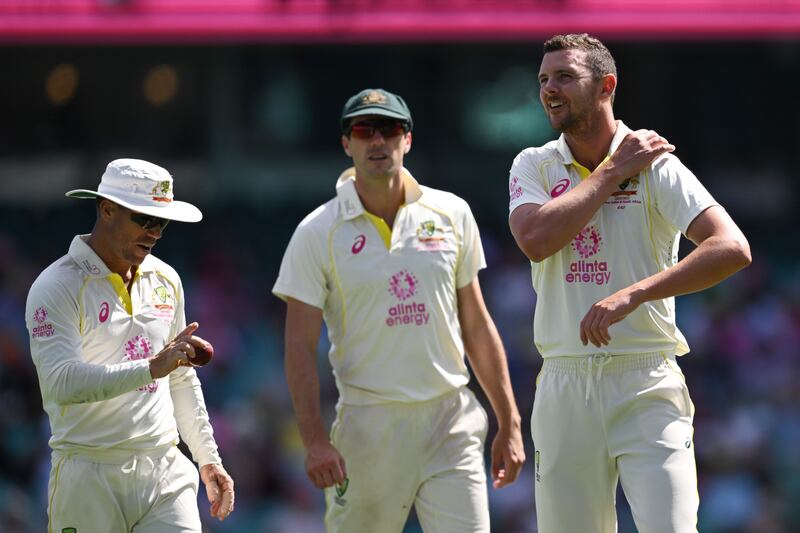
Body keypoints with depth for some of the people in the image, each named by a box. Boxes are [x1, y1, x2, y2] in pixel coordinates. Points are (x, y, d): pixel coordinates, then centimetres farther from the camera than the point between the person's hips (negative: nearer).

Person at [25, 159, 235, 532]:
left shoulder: (165, 280, 14)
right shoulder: (56, 287, -8)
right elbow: (61, 382, -23)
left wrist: (209, 460, 21)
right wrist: (151, 368, -30)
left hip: (166, 473, 5)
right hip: (89, 480, -5)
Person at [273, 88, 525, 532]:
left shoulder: (451, 215, 8)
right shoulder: (318, 233, -1)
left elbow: (476, 326, 12)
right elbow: (300, 346, -4)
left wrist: (509, 424, 9)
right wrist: (315, 441, -14)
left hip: (451, 422, 2)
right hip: (368, 425, -2)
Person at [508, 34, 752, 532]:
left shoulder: (656, 166, -3)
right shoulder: (534, 167, 8)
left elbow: (732, 248, -17)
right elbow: (536, 240, -12)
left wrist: (632, 294, -26)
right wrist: (613, 171, -8)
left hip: (646, 383, -3)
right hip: (565, 383, 3)